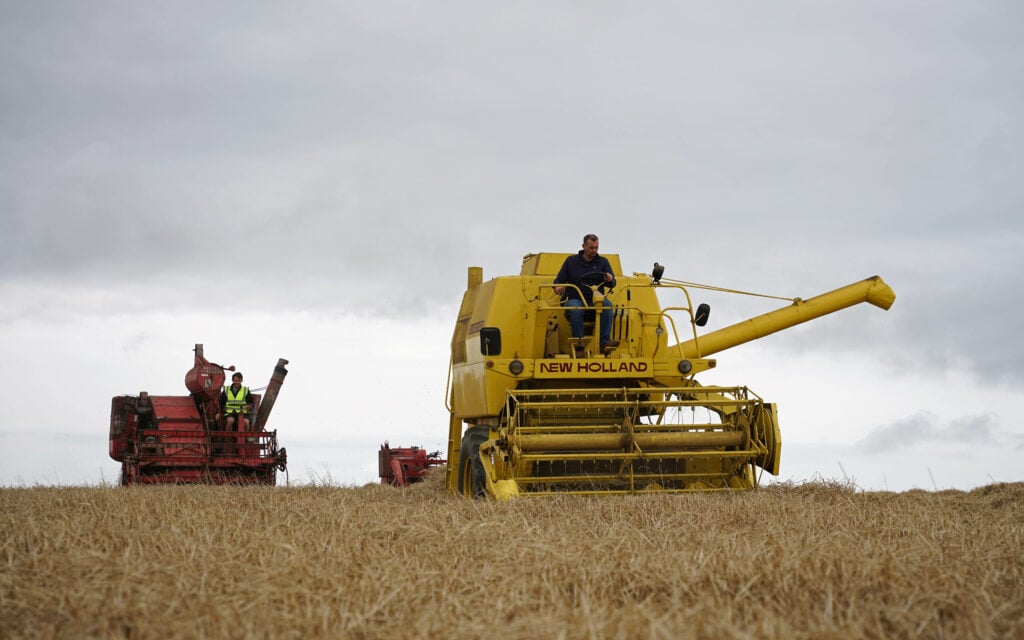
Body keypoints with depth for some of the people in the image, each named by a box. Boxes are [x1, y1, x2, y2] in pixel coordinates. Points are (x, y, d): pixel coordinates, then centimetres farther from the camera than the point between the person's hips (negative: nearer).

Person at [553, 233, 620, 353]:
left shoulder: (603, 262, 15)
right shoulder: (571, 261, 13)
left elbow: (612, 284, 9)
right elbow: (559, 280, 14)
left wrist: (610, 280, -17)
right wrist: (558, 287, -11)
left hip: (595, 300, 1)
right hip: (574, 299, -1)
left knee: (607, 305, -33)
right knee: (576, 309, -38)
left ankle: (604, 341, -35)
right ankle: (579, 343, -38)